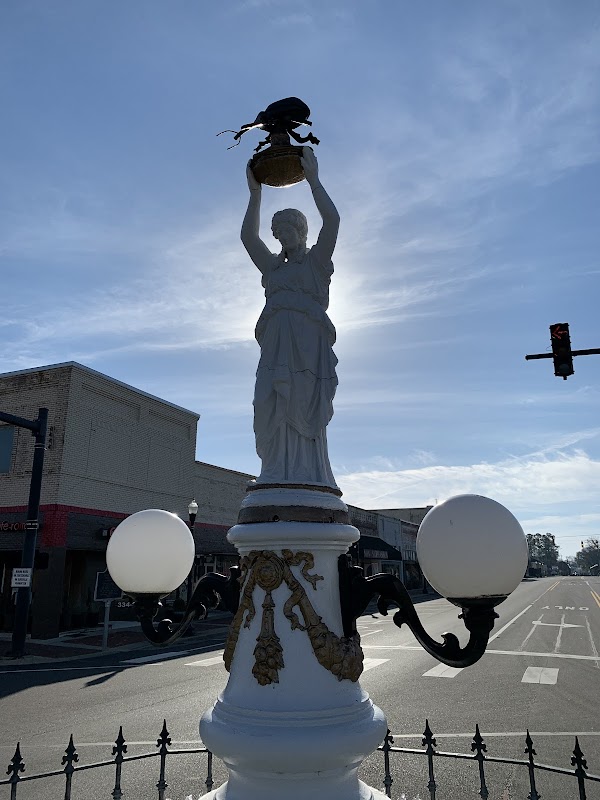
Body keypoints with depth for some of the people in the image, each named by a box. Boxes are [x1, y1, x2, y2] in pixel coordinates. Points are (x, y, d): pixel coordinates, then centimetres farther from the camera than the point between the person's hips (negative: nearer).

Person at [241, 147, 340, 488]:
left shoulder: (317, 261, 16)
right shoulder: (273, 267, 29)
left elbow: (333, 220, 2)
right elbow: (248, 236, 21)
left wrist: (313, 179, 7)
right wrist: (255, 192, 20)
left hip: (309, 344, -4)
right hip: (276, 346, 5)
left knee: (306, 421, -13)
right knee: (275, 419, -8)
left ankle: (310, 492, -15)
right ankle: (278, 486, -11)